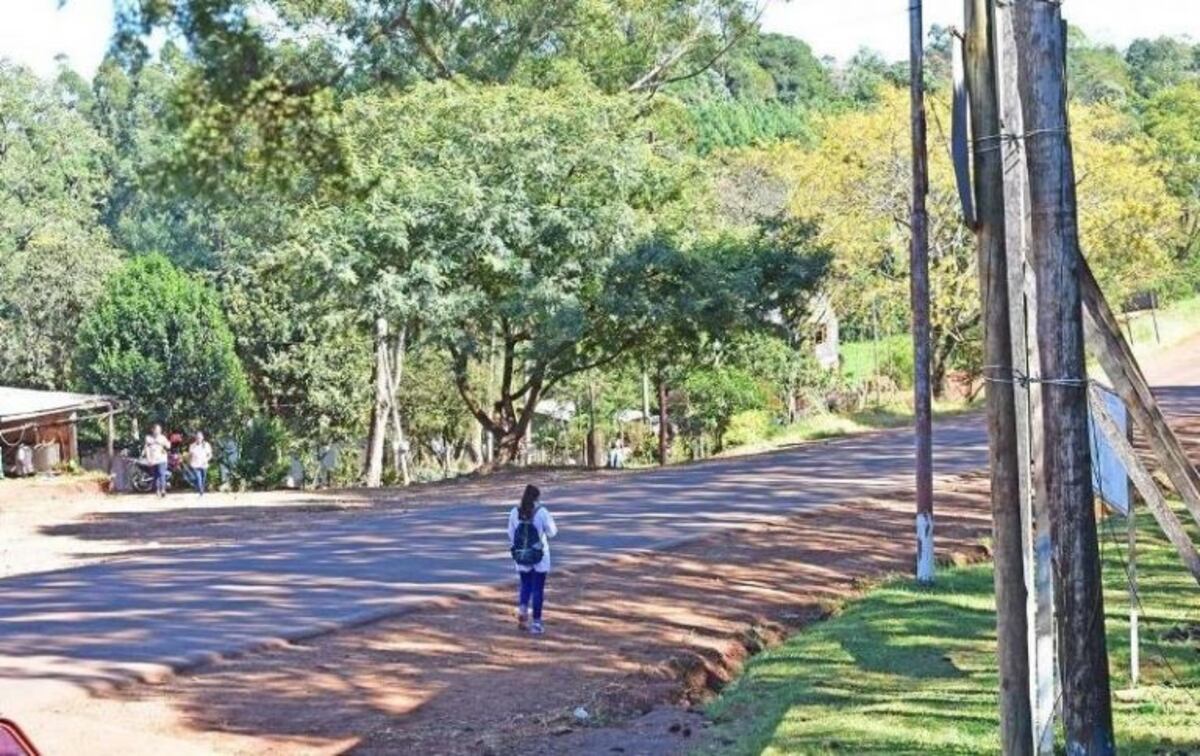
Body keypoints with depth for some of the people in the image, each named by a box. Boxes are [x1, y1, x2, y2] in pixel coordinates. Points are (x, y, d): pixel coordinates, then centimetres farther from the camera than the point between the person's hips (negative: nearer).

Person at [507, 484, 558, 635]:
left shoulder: (515, 512, -2)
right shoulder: (542, 512, -13)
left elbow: (511, 534, 4)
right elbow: (552, 532, -5)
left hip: (521, 555, 3)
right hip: (539, 556, -3)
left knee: (525, 586, 18)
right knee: (538, 588, 5)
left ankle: (522, 609, -7)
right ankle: (536, 623, 6)